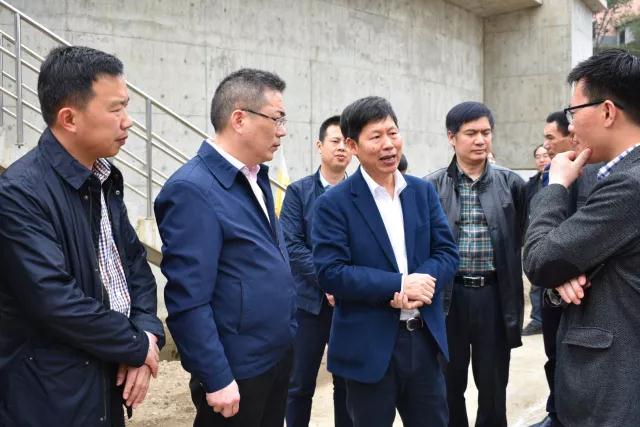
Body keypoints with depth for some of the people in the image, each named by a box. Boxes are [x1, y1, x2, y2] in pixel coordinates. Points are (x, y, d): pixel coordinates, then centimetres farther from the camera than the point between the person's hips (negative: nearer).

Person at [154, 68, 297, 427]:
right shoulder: (193, 189, -20)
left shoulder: (256, 177, 6)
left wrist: (285, 339, 15)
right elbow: (188, 300, -21)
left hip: (279, 354, 8)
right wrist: (216, 379, -19)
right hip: (237, 368, -8)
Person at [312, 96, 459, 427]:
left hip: (424, 338, 5)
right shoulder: (334, 203, -9)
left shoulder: (423, 191, 7)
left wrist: (418, 285, -16)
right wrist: (397, 285, -21)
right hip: (369, 346, -4)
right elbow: (329, 273, -16)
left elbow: (447, 252, 4)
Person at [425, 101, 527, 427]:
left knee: (494, 386, 12)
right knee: (449, 385, 12)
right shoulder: (431, 187, -1)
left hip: (495, 295, 1)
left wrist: (516, 300, 5)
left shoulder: (511, 184, 1)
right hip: (448, 295, 0)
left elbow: (521, 241, 7)